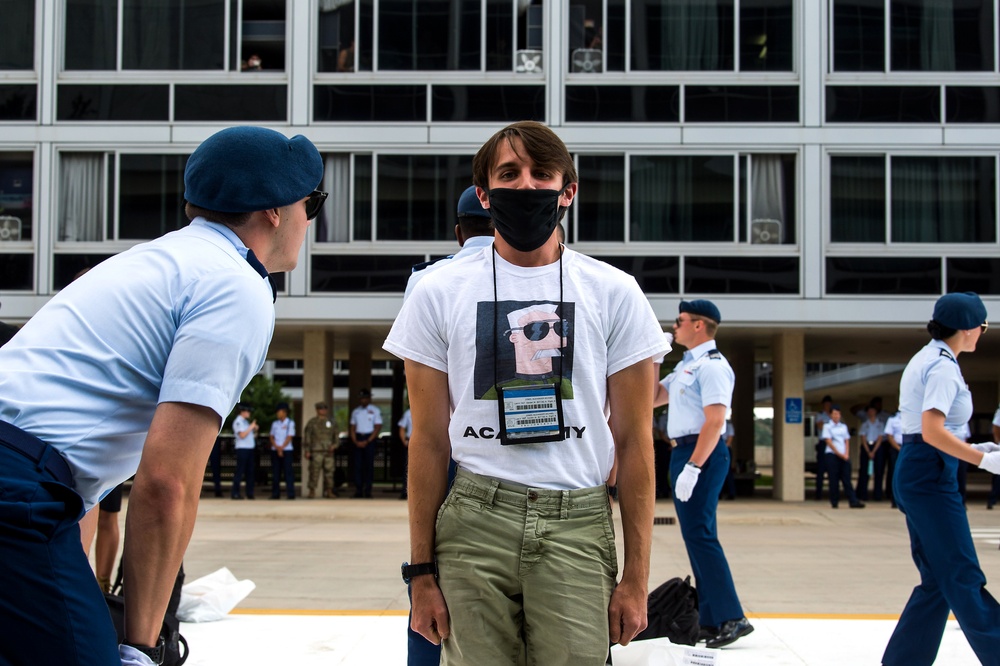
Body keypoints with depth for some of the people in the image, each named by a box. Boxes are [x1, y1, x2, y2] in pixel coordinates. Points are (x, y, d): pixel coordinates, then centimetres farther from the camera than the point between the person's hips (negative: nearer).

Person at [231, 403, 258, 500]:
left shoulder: (246, 421, 19)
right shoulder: (238, 421, -7)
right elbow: (242, 435, -18)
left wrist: (255, 430, 5)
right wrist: (251, 427, -13)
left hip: (250, 448, 9)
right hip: (242, 448, -9)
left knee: (250, 471, 7)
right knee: (239, 471, -8)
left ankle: (250, 493, 10)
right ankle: (235, 493, -5)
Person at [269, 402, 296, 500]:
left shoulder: (290, 423, 0)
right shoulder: (274, 423, 13)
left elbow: (289, 438, -5)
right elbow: (272, 437, 9)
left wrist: (282, 448, -12)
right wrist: (277, 447, -7)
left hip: (286, 450, -4)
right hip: (275, 450, 4)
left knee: (288, 472, -6)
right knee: (275, 473, 3)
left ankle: (291, 494, -7)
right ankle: (275, 494, 7)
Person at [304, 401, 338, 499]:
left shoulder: (332, 422, 13)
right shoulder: (312, 422, 1)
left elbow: (336, 436, 17)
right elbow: (306, 437, 1)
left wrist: (334, 445, -2)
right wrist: (307, 451, -5)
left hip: (328, 451, 4)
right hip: (316, 452, -4)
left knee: (329, 471, 1)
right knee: (314, 472, -5)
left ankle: (328, 491, 6)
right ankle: (312, 491, 1)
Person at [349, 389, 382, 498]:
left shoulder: (375, 411, 1)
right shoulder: (356, 411, 13)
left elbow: (377, 428, -4)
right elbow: (352, 428, 13)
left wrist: (367, 442, -12)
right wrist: (355, 441, -3)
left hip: (370, 439, -3)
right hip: (358, 439, 3)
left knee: (369, 465, -5)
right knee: (357, 465, -1)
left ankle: (368, 491, -3)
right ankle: (358, 491, 0)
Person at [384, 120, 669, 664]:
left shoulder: (614, 293, 5)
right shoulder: (440, 293, 6)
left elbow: (633, 441, 5)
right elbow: (430, 441, 7)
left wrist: (636, 578, 1)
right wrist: (421, 571, 4)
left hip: (578, 523, 0)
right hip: (475, 519, 1)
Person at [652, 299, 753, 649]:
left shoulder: (711, 365, -13)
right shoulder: (685, 365, 17)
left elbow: (714, 421, -20)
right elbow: (653, 398, 23)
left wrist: (693, 467, -25)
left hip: (702, 453, -10)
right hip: (683, 452, 10)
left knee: (698, 533, -14)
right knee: (696, 535, 11)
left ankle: (730, 617, -11)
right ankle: (710, 620, 16)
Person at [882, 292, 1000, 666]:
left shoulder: (925, 360, 17)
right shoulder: (943, 366, -13)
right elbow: (932, 431, -23)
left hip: (913, 470, 10)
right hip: (930, 472, -10)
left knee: (939, 579, 11)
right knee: (963, 578, -8)